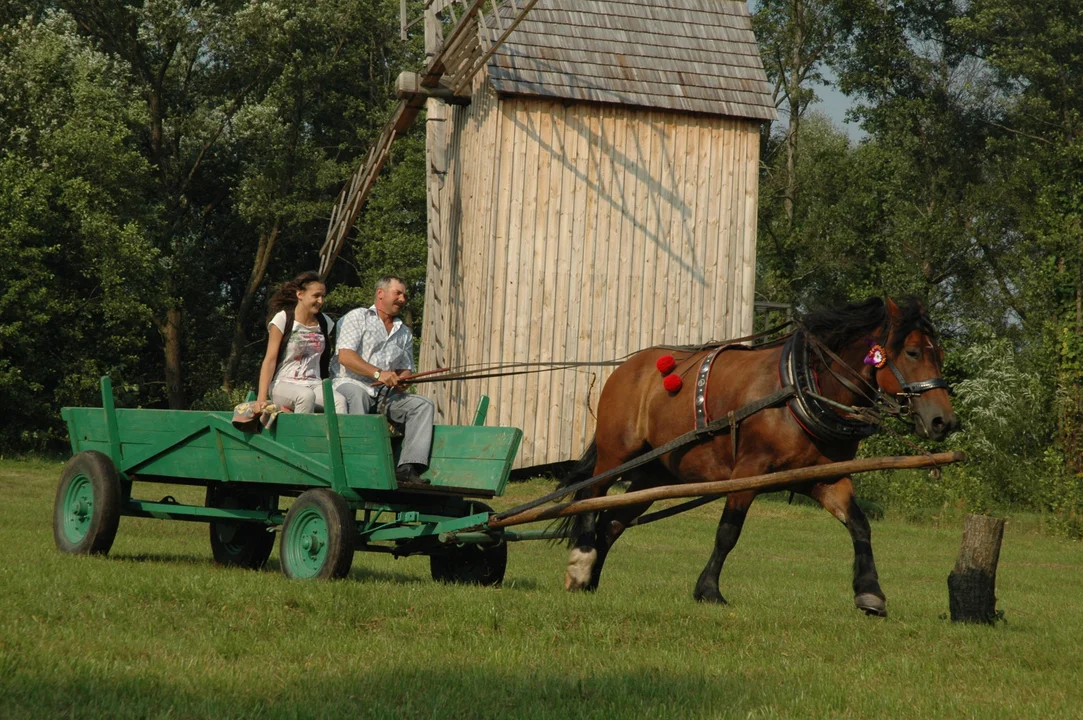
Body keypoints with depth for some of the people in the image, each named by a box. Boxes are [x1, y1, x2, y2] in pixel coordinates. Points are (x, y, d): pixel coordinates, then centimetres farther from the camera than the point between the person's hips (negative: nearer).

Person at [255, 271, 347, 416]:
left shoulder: (324, 322, 14)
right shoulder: (283, 319, 0)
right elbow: (270, 360, -4)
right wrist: (261, 398, -13)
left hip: (314, 386, 4)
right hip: (283, 386, -4)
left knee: (340, 401, -30)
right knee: (306, 396, -39)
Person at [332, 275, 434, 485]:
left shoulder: (404, 332, 24)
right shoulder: (358, 318, 4)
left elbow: (406, 369, 25)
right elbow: (345, 356, -9)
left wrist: (401, 380, -2)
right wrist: (378, 374, -19)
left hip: (386, 395, 6)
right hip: (350, 383, -6)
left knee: (423, 405, -16)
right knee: (356, 395, -41)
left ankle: (408, 467, -31)